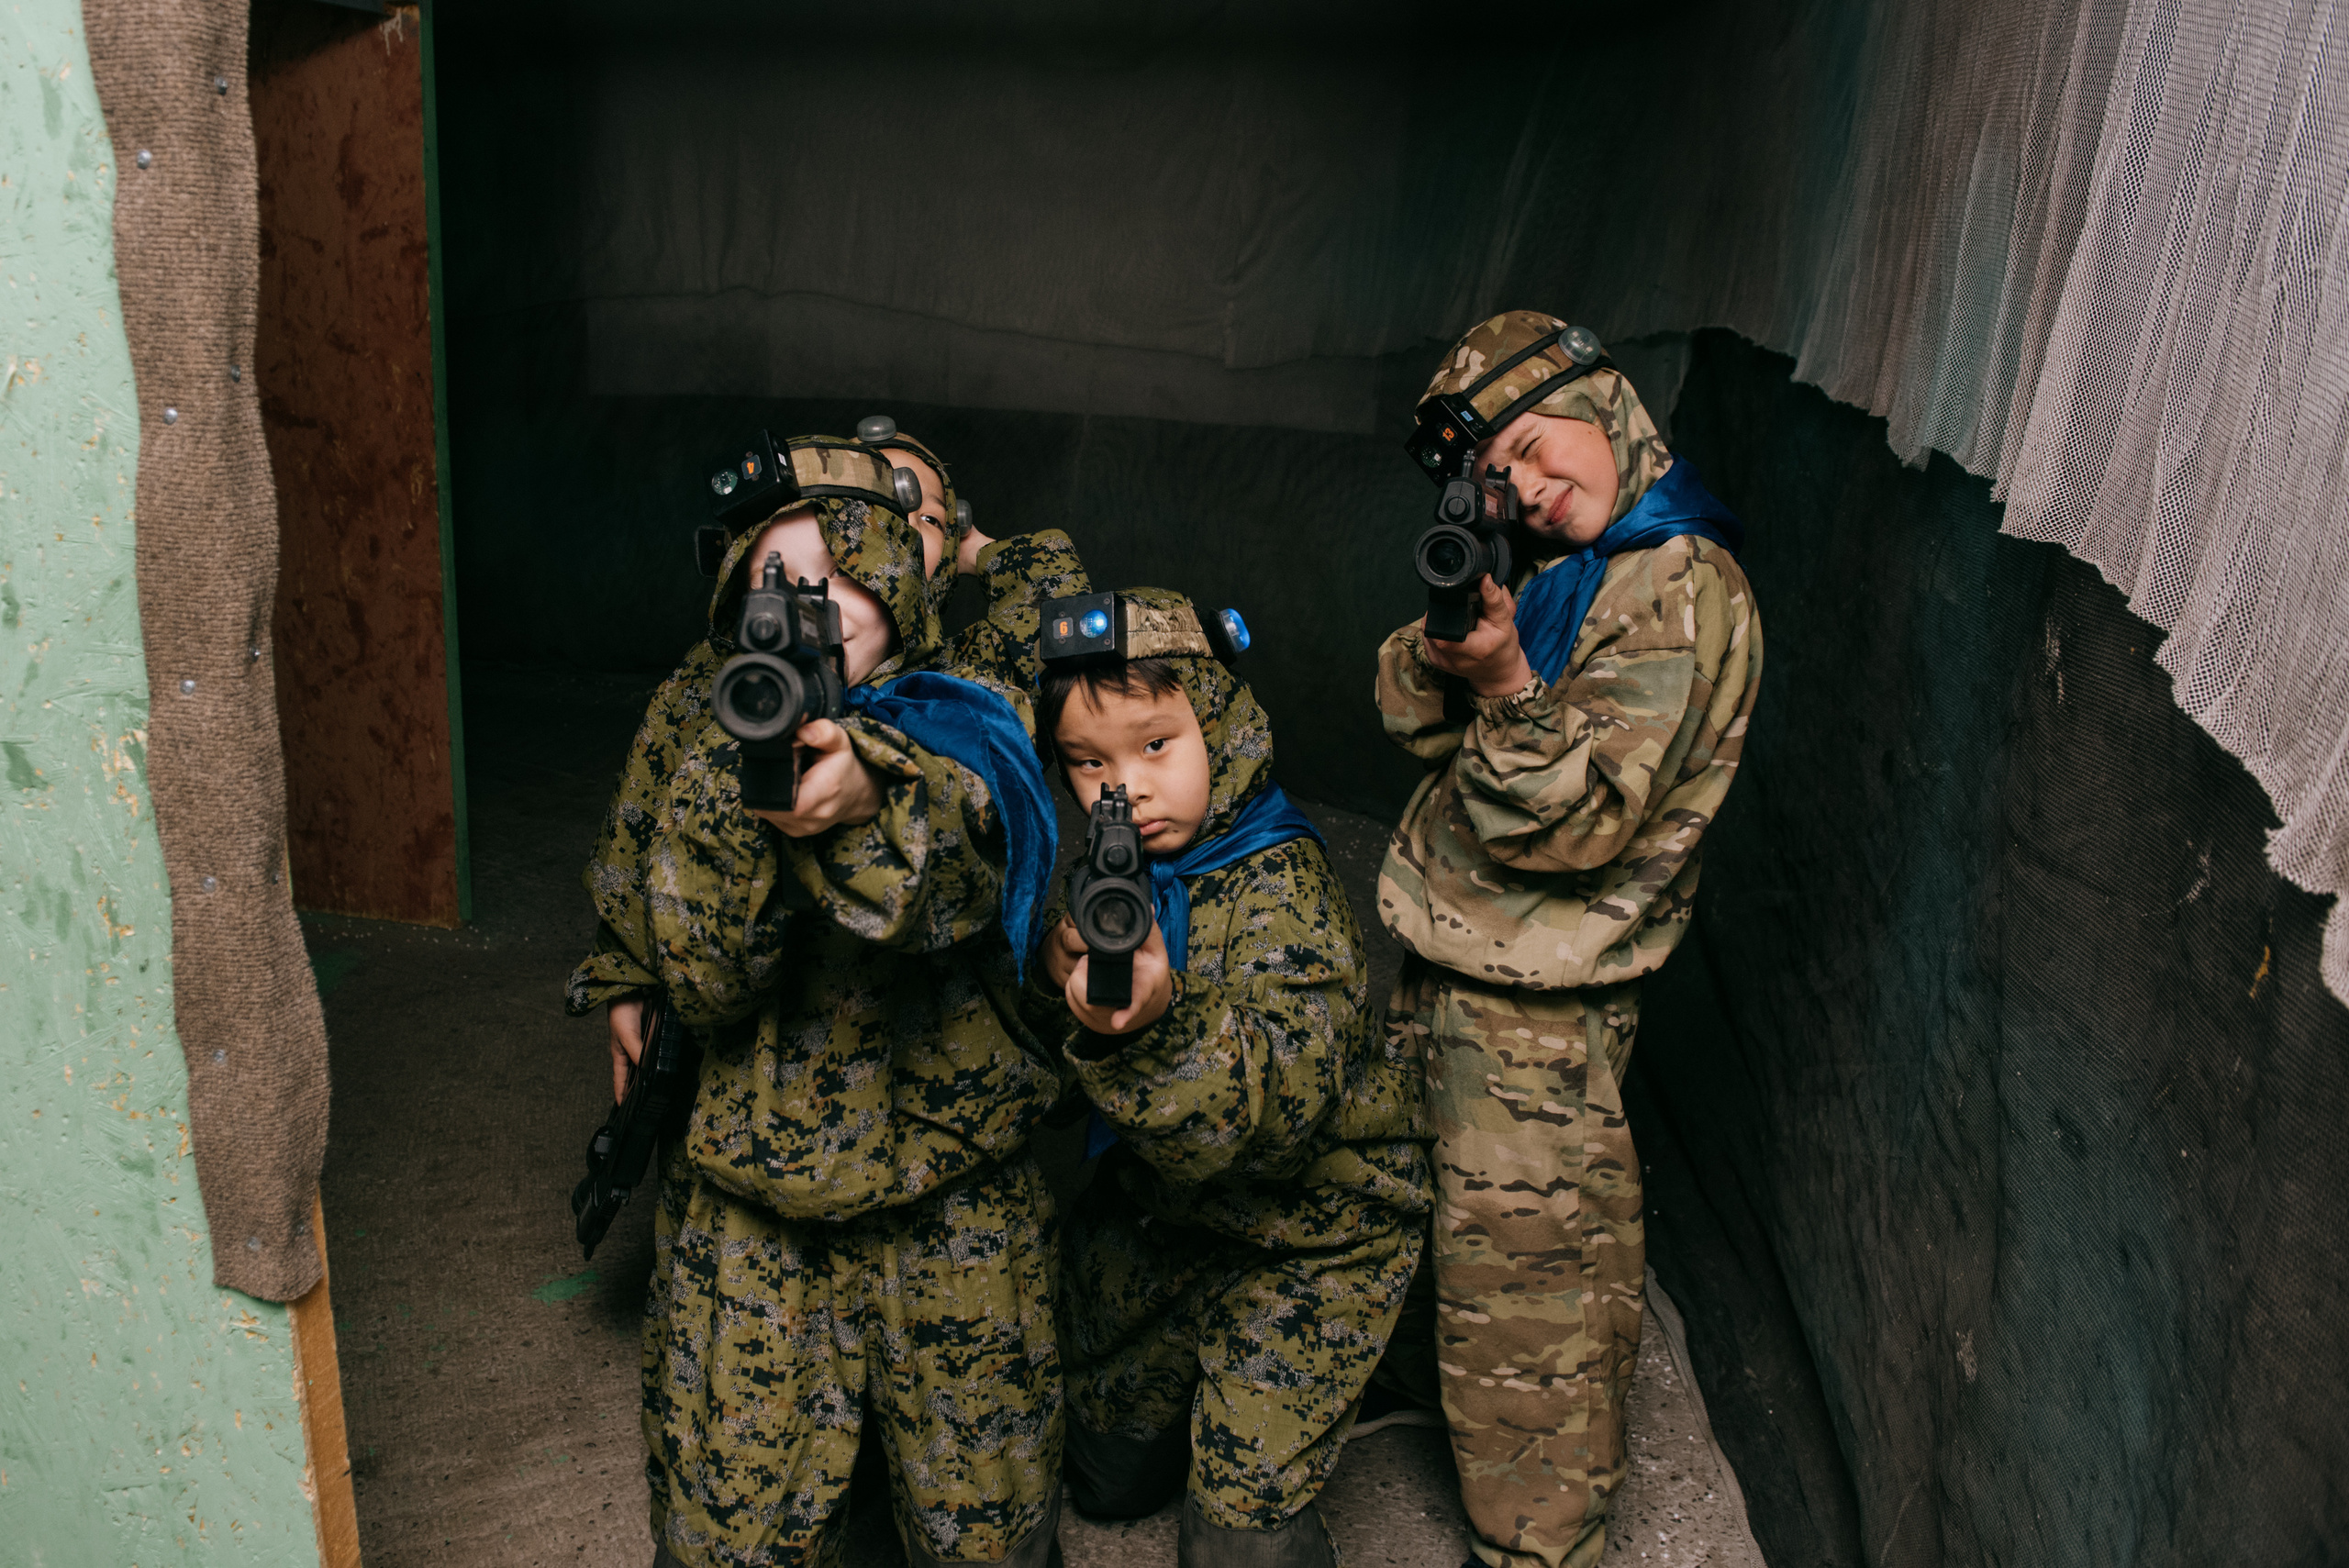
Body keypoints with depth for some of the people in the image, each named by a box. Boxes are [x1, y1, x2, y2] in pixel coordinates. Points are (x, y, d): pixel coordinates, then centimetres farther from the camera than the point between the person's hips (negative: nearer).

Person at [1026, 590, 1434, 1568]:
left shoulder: (1281, 884, -27)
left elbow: (1285, 1091, -39)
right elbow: (1044, 1051, -1)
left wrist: (1153, 1025, -57)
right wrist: (1061, 976, -24)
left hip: (1307, 1236, -6)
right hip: (1163, 1210, 7)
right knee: (1107, 1477, 23)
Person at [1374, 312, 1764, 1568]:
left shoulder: (1681, 595, -17)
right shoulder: (1560, 568, 10)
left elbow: (1577, 823, -20)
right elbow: (1410, 711, 4)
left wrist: (1504, 684, -29)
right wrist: (1450, 644, -16)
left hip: (1529, 1010, -9)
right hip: (1467, 965, 9)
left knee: (1520, 1280, 2)